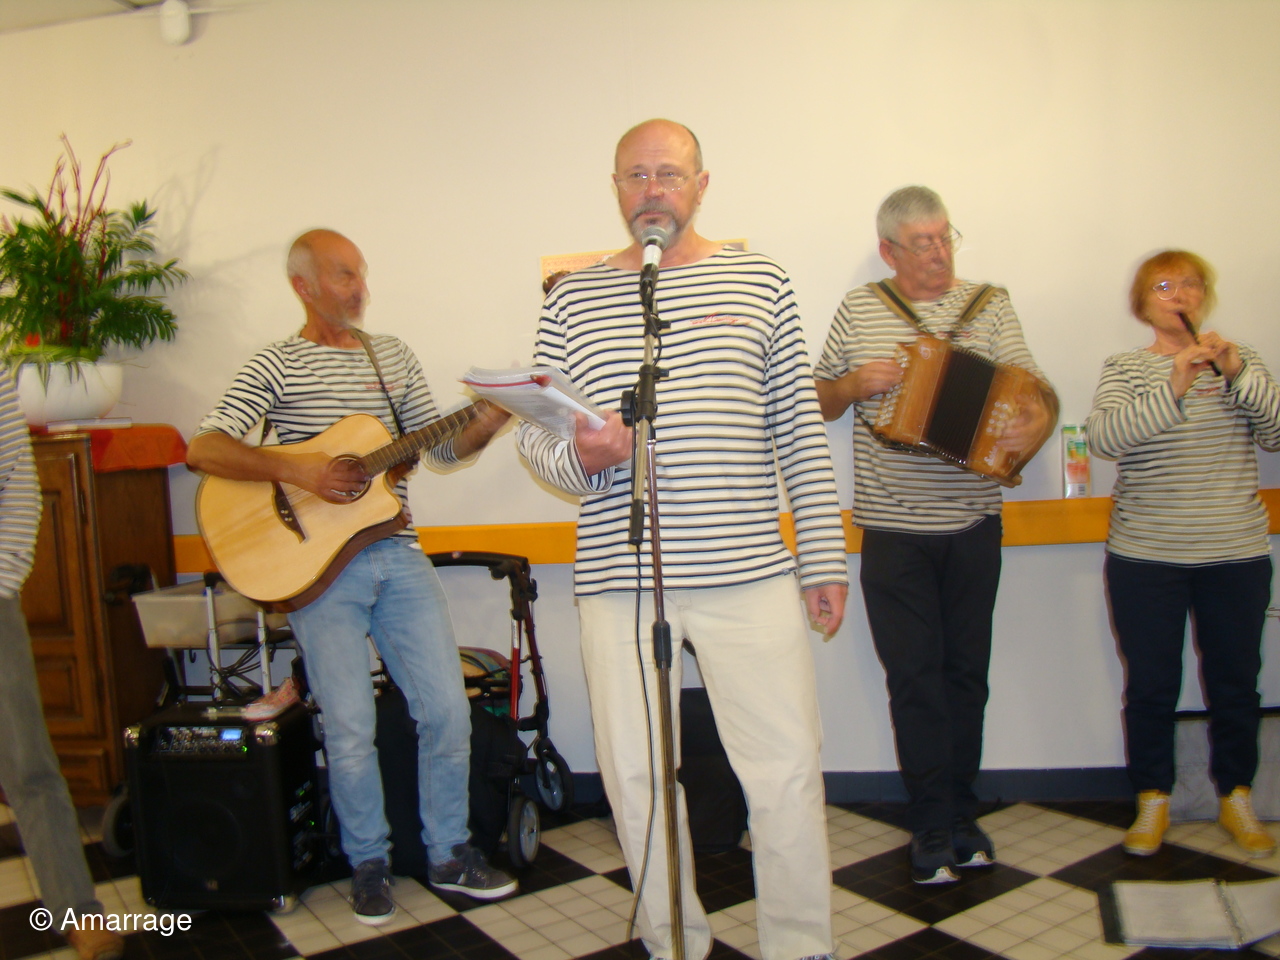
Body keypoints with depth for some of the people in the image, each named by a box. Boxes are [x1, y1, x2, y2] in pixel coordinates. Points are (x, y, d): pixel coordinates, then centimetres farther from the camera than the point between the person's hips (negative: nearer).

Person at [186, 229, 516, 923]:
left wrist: (491, 417, -4)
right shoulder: (276, 366, 1)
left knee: (447, 710, 2)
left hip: (398, 558, 4)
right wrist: (297, 469, -19)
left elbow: (443, 446, 14)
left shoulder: (393, 355, 15)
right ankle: (368, 864, 23)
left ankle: (449, 854, 21)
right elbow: (203, 450, -10)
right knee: (350, 729, 0)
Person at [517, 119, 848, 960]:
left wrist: (826, 558, 6)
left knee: (788, 769, 2)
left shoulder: (759, 282, 9)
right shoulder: (573, 298, 10)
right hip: (620, 577, 1)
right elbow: (535, 432, 11)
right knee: (636, 775, 9)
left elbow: (802, 433, 8)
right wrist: (579, 457, -12)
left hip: (750, 573, 0)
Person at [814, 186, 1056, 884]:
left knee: (965, 671, 10)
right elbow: (815, 402, 10)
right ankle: (932, 827, 14)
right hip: (893, 531, -1)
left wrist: (1035, 421, -22)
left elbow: (1035, 390, 1)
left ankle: (961, 813, 26)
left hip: (973, 526, 1)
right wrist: (852, 384, -11)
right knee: (914, 676, 1)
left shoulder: (990, 306, 6)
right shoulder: (858, 310, 5)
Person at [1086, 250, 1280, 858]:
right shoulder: (1125, 368, 0)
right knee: (1151, 685, 6)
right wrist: (1173, 388, -27)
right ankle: (1153, 800, 23)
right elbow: (1103, 438, -18)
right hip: (1146, 559, -2)